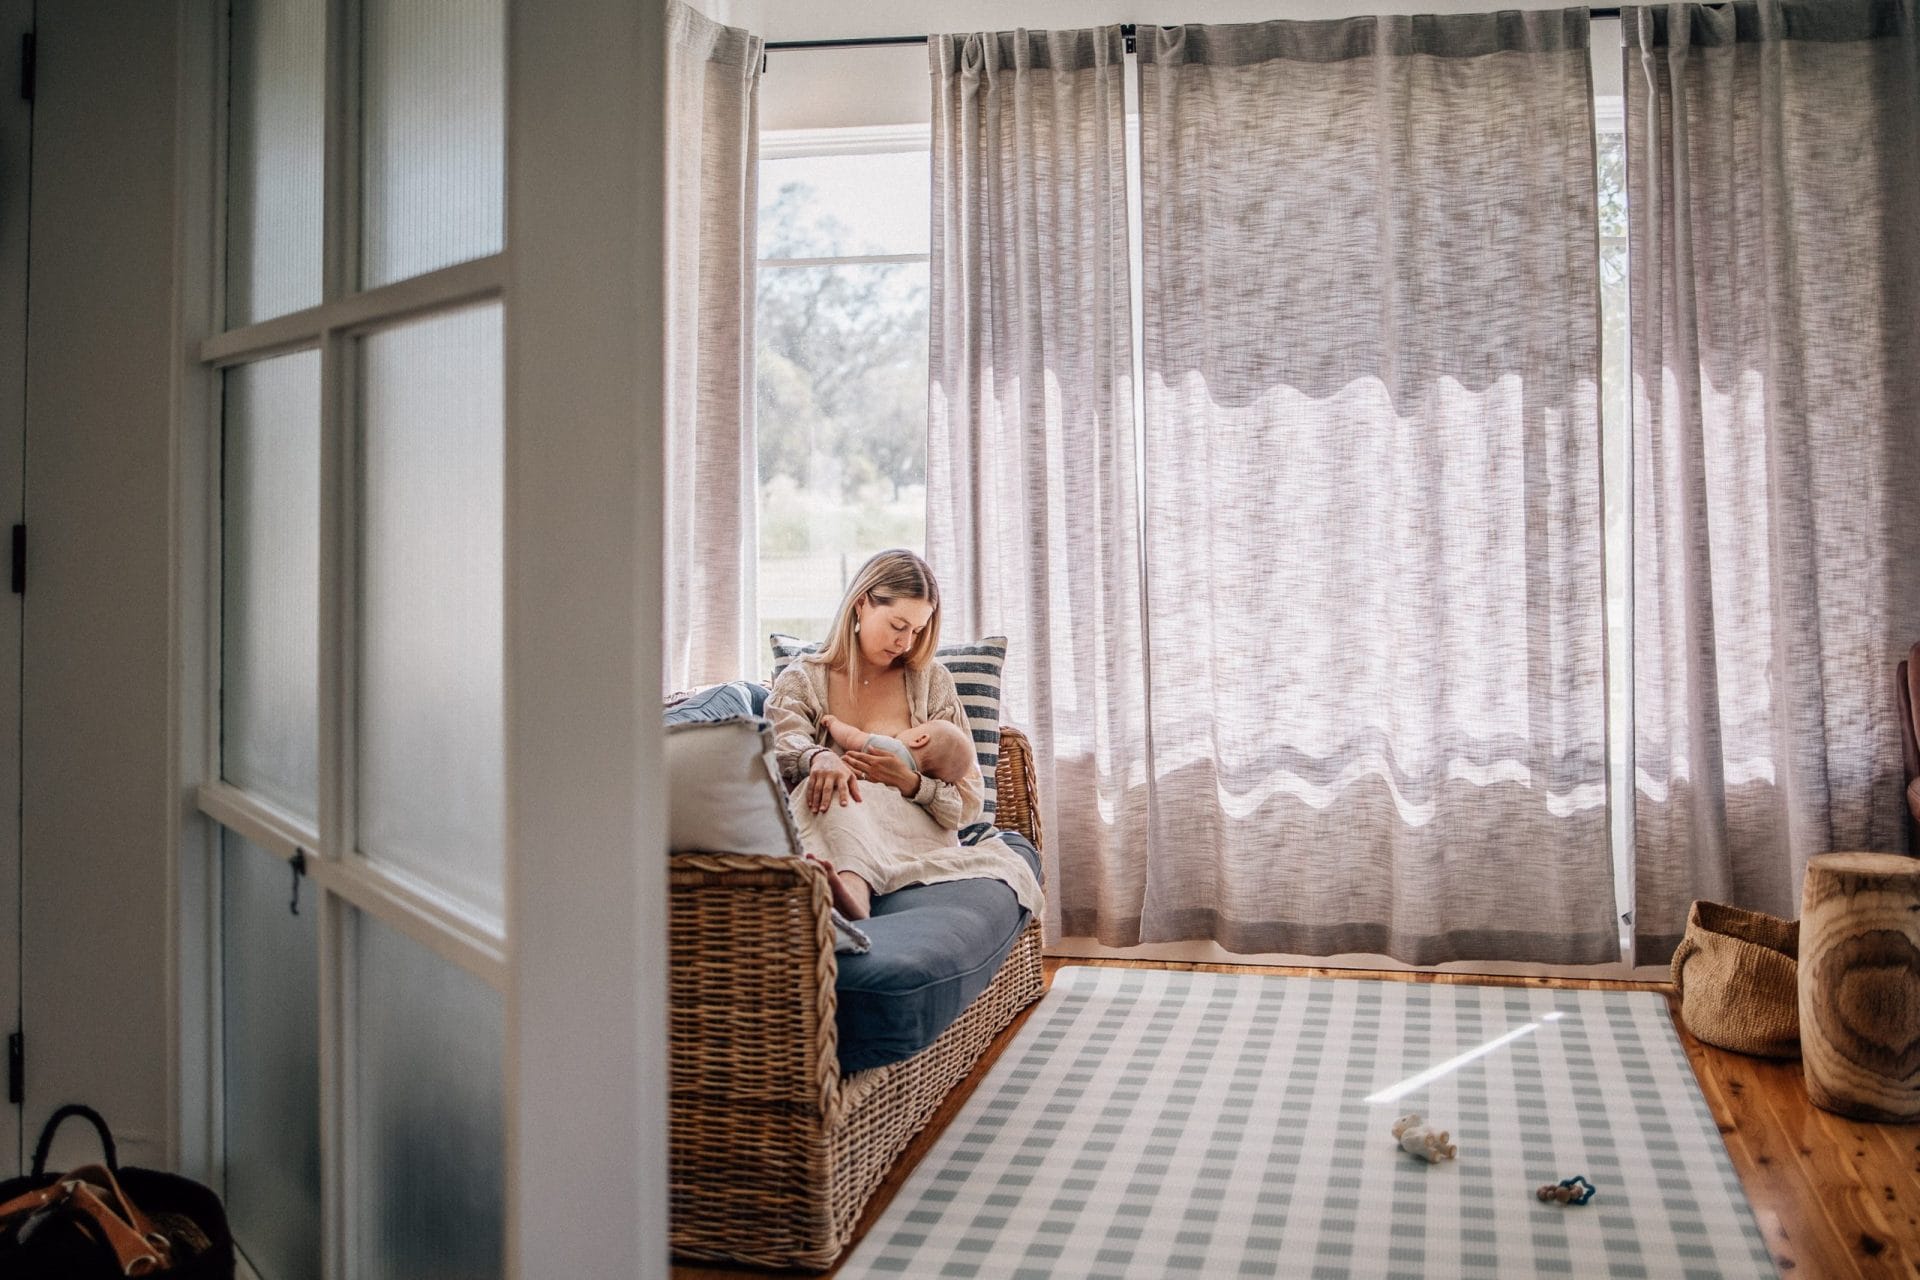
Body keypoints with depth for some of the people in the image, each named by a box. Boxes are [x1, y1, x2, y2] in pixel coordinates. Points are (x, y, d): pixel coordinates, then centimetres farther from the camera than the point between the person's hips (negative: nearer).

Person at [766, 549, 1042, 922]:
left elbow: (968, 805, 11)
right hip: (834, 843, -2)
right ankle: (852, 888, -64)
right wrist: (819, 759, -36)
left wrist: (909, 783, -12)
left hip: (918, 841, 2)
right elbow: (783, 745, -11)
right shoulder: (802, 680, 13)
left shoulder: (931, 681, 16)